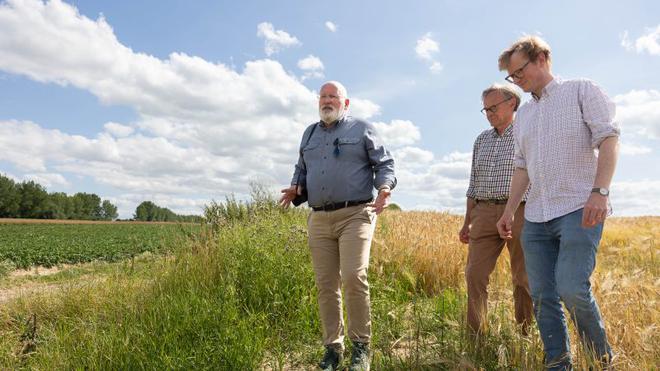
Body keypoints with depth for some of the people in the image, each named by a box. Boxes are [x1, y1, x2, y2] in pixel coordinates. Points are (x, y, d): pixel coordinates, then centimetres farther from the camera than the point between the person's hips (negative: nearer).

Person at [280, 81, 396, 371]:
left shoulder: (362, 129, 8)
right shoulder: (309, 134, 22)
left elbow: (385, 164, 5)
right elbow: (301, 170, 26)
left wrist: (385, 188, -15)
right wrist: (296, 188, 4)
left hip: (355, 215, -4)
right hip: (319, 219, 4)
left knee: (353, 278, -16)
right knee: (326, 286, 4)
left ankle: (361, 347, 1)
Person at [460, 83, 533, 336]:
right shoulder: (481, 140, 16)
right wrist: (467, 222, 14)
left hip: (520, 212, -4)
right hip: (484, 214, 4)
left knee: (523, 279, 3)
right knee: (474, 275, -1)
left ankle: (525, 336, 18)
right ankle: (475, 335, 10)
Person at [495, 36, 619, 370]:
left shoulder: (582, 91, 5)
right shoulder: (522, 115, 21)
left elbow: (609, 139, -7)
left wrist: (600, 191, -20)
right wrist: (509, 212, 14)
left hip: (579, 209, -6)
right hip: (536, 217, 6)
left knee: (571, 288, -17)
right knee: (542, 296, 4)